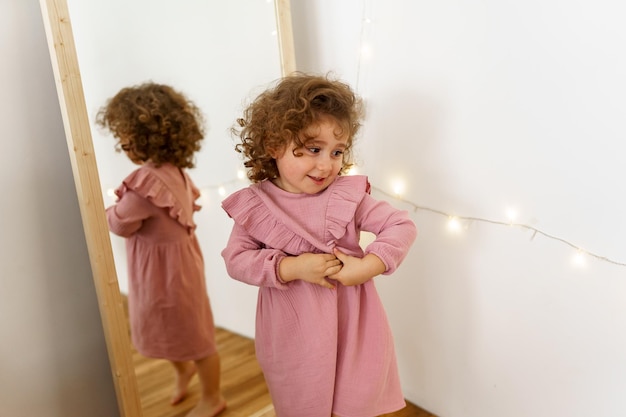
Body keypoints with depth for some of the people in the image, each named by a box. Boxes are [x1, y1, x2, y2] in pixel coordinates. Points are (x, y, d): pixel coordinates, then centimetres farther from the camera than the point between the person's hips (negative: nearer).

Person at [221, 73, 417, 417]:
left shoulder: (348, 195, -11)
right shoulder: (254, 205, -9)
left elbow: (402, 226, -10)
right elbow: (236, 259, -11)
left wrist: (366, 267, -23)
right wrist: (292, 267, -24)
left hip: (351, 326, 0)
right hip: (292, 335, 1)